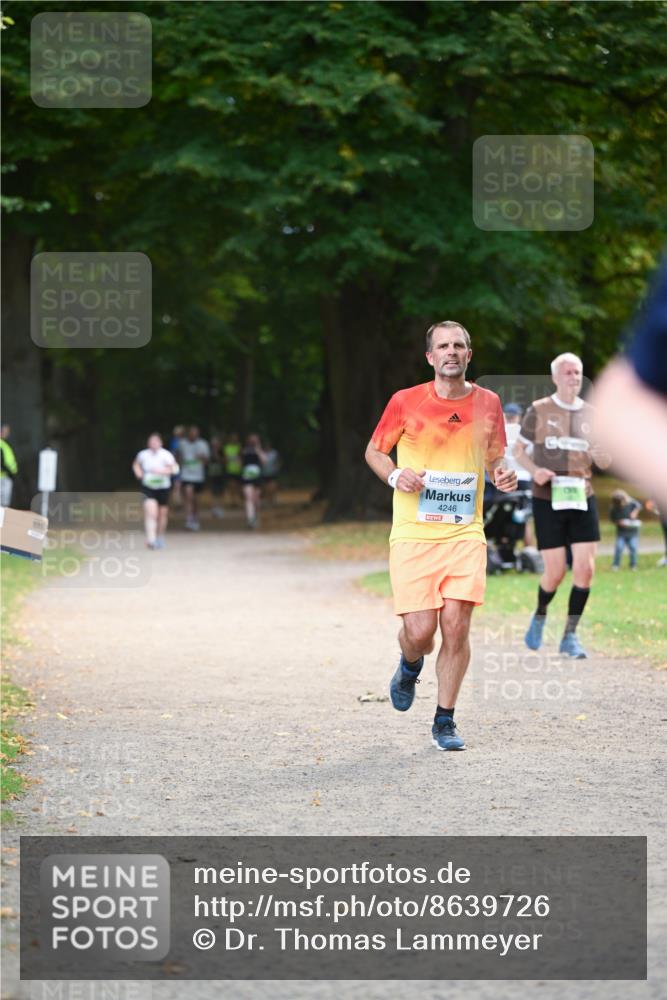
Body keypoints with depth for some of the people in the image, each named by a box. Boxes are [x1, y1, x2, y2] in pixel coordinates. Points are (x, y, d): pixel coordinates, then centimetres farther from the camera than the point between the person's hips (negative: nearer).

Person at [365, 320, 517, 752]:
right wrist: (395, 475, -11)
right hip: (413, 534, -2)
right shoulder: (405, 402, -2)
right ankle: (410, 666, 29)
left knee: (457, 626, -8)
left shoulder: (488, 403, 6)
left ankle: (445, 720, 9)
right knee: (420, 631, -10)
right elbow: (374, 451, 10)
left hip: (465, 533, 2)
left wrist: (502, 474, -1)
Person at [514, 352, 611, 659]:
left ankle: (570, 636, 6)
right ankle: (540, 617, 26)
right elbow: (519, 449, 8)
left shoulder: (590, 414, 8)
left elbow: (604, 463, 13)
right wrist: (535, 470, -12)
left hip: (582, 499, 3)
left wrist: (600, 454, -11)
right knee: (555, 571, -4)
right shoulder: (538, 411, -1)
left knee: (585, 569, -6)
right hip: (548, 500, -3)